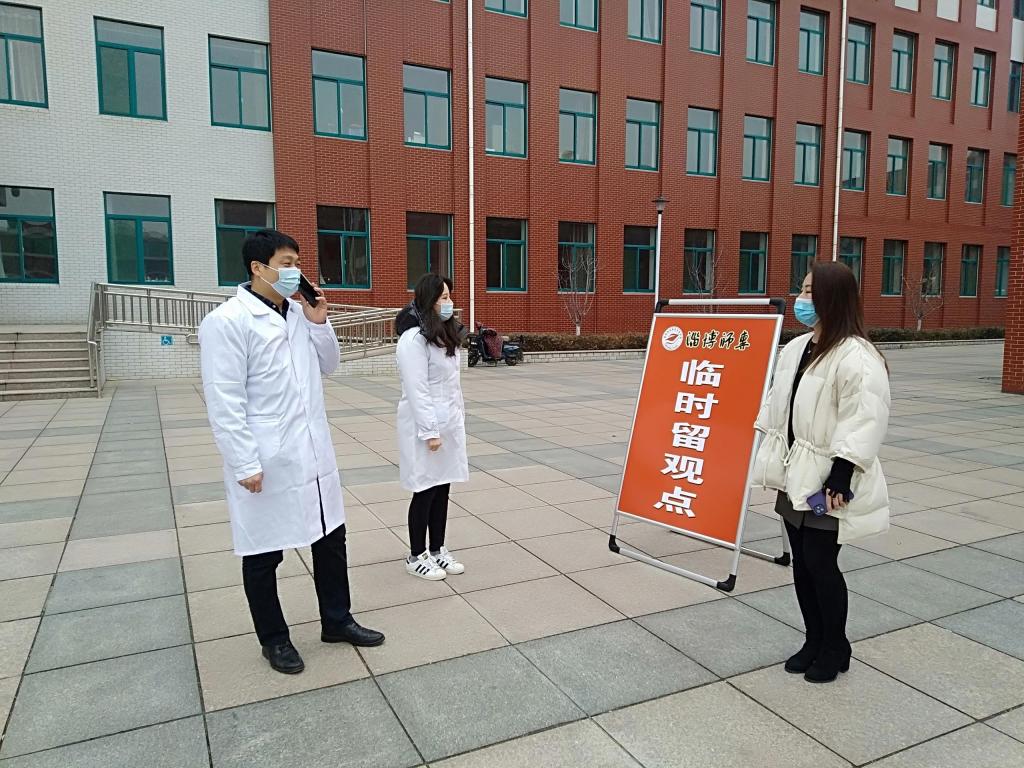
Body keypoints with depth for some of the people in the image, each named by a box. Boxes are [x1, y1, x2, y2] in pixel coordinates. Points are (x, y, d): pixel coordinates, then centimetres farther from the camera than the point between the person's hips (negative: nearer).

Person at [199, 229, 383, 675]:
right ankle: (273, 639, 30)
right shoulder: (227, 322, -14)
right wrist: (245, 464, -19)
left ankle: (336, 621, 35)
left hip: (314, 454, 7)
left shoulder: (298, 313, 7)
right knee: (263, 553, 11)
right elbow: (224, 402, -17)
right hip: (266, 463, -7)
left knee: (330, 538, 17)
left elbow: (328, 366, 16)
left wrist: (319, 323, 0)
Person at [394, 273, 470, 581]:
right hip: (425, 425, -8)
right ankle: (417, 556, 17)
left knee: (442, 488, 13)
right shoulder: (414, 338, -16)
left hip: (449, 423, 8)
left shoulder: (444, 333, 12)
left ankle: (437, 550, 25)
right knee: (425, 491, 2)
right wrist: (430, 431, -20)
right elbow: (417, 390, -19)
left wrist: (459, 418, 12)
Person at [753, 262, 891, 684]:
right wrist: (771, 459, 16)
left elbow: (866, 420, -21)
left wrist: (841, 476, -23)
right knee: (801, 563, 15)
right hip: (795, 476, 8)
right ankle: (814, 641, 32)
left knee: (821, 563, 1)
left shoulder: (857, 357, -17)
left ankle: (835, 648, 23)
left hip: (826, 483, -8)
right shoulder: (795, 348, 9)